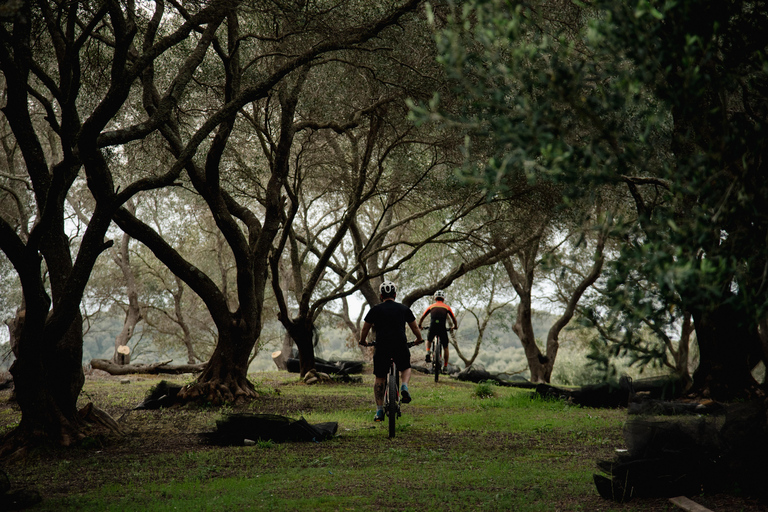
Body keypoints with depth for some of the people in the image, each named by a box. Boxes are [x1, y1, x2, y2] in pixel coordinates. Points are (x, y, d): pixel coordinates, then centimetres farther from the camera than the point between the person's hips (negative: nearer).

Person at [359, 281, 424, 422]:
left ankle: (379, 411, 6)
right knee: (406, 368, 27)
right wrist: (419, 339, 41)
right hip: (400, 345, 1)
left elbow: (365, 329, 15)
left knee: (379, 379, 11)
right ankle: (404, 387, -4)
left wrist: (362, 341, 34)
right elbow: (415, 327, 21)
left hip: (382, 347, 0)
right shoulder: (404, 309, 12)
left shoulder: (375, 310, 8)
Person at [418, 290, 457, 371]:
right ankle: (445, 366, 12)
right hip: (442, 328, -1)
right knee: (445, 347, 14)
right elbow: (454, 319, 19)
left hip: (432, 327, 1)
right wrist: (454, 326, 38)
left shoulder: (431, 306, 20)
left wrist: (420, 326, 37)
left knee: (429, 340, 31)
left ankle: (428, 353, 4)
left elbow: (422, 318, 21)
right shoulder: (446, 307, 18)